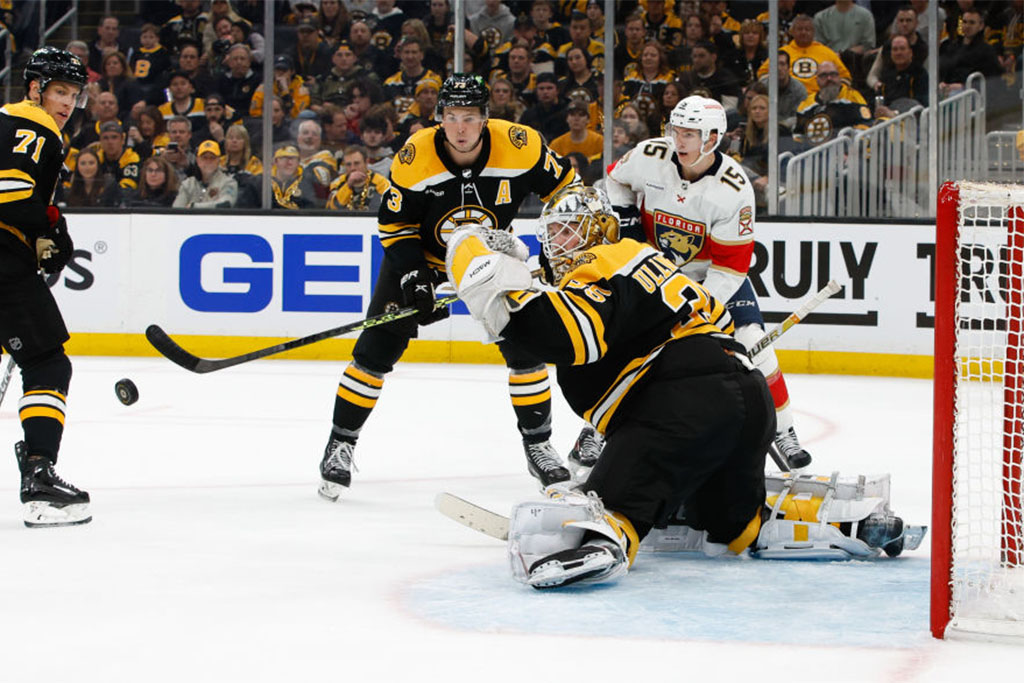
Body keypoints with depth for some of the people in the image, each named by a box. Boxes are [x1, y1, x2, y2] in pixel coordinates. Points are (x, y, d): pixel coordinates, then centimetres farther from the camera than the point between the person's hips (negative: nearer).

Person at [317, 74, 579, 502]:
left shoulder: (519, 146, -25)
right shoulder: (415, 157, -26)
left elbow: (564, 186, -8)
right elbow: (394, 224, -14)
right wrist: (413, 274, -25)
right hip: (421, 255, -1)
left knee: (524, 344, -6)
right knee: (377, 349, -7)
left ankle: (538, 446, 10)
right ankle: (340, 445, 4)